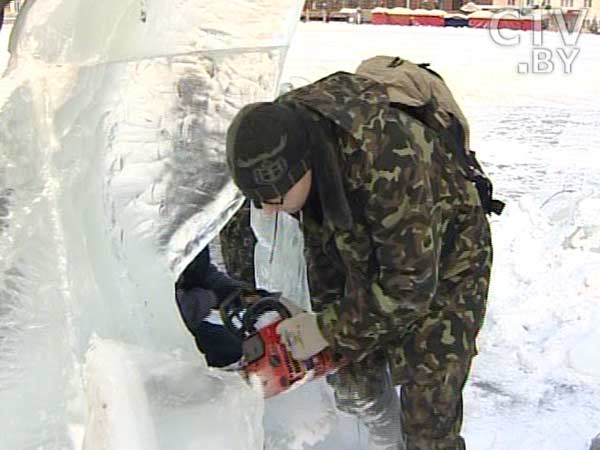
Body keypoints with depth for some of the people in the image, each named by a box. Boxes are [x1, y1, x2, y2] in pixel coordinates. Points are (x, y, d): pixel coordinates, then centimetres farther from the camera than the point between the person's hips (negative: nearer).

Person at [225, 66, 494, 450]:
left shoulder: (388, 159, -42)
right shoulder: (279, 131, -20)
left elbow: (410, 284, -32)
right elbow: (319, 242, -4)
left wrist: (329, 329, -25)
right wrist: (326, 313, -4)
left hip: (441, 268, -6)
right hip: (369, 259, 6)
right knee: (354, 379, 15)